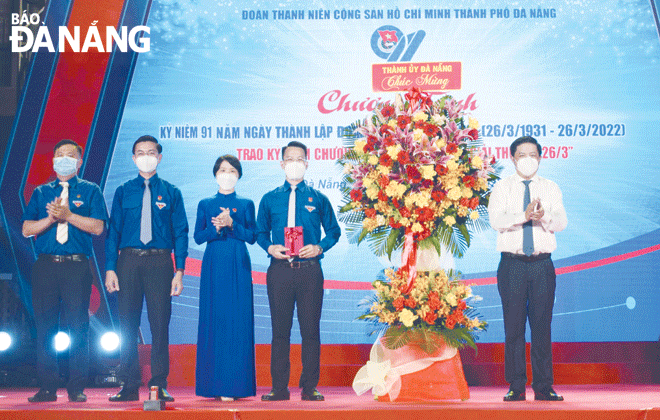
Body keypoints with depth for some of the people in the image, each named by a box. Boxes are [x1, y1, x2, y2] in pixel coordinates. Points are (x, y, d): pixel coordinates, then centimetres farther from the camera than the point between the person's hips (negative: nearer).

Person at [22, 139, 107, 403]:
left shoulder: (90, 191, 11)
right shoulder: (41, 193, 18)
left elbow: (98, 227, -2)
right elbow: (26, 229, 9)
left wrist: (68, 215, -12)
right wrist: (51, 218, -7)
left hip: (77, 265, -2)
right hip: (45, 265, 2)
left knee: (78, 328, -4)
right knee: (45, 326, 1)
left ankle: (77, 388, 2)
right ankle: (48, 387, 8)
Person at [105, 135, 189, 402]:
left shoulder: (171, 193, 9)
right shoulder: (123, 192, 11)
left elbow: (180, 233, 6)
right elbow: (113, 231, 9)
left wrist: (179, 271, -3)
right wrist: (110, 268, -2)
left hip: (160, 262, -1)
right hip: (128, 261, 1)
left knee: (160, 323, -3)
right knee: (127, 324, 2)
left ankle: (159, 385, 4)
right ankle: (129, 385, 9)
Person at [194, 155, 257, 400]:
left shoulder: (245, 205, 9)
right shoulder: (205, 204, 12)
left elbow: (252, 236, 1)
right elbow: (198, 237, 4)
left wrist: (231, 224, -14)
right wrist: (216, 227, -13)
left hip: (238, 267, -1)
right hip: (213, 266, 1)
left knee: (236, 320, -6)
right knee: (212, 319, -1)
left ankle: (233, 385, -4)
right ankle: (212, 384, 4)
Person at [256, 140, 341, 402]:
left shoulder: (318, 199, 9)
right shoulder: (270, 199, 12)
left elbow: (333, 231, 12)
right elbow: (260, 232, 16)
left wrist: (320, 247, -6)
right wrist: (270, 247, -4)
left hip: (310, 270, -1)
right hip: (279, 270, 1)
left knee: (311, 330, -1)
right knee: (280, 330, 2)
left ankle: (310, 387, 6)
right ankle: (279, 387, 8)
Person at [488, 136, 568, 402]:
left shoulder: (551, 189, 11)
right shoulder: (502, 188, 7)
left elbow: (561, 222, -3)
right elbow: (495, 220, -9)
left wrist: (545, 216, -25)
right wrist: (524, 215, -25)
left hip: (542, 265, 1)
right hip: (512, 263, -1)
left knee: (542, 326, 1)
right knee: (514, 327, -1)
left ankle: (543, 387, 6)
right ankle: (516, 387, 5)